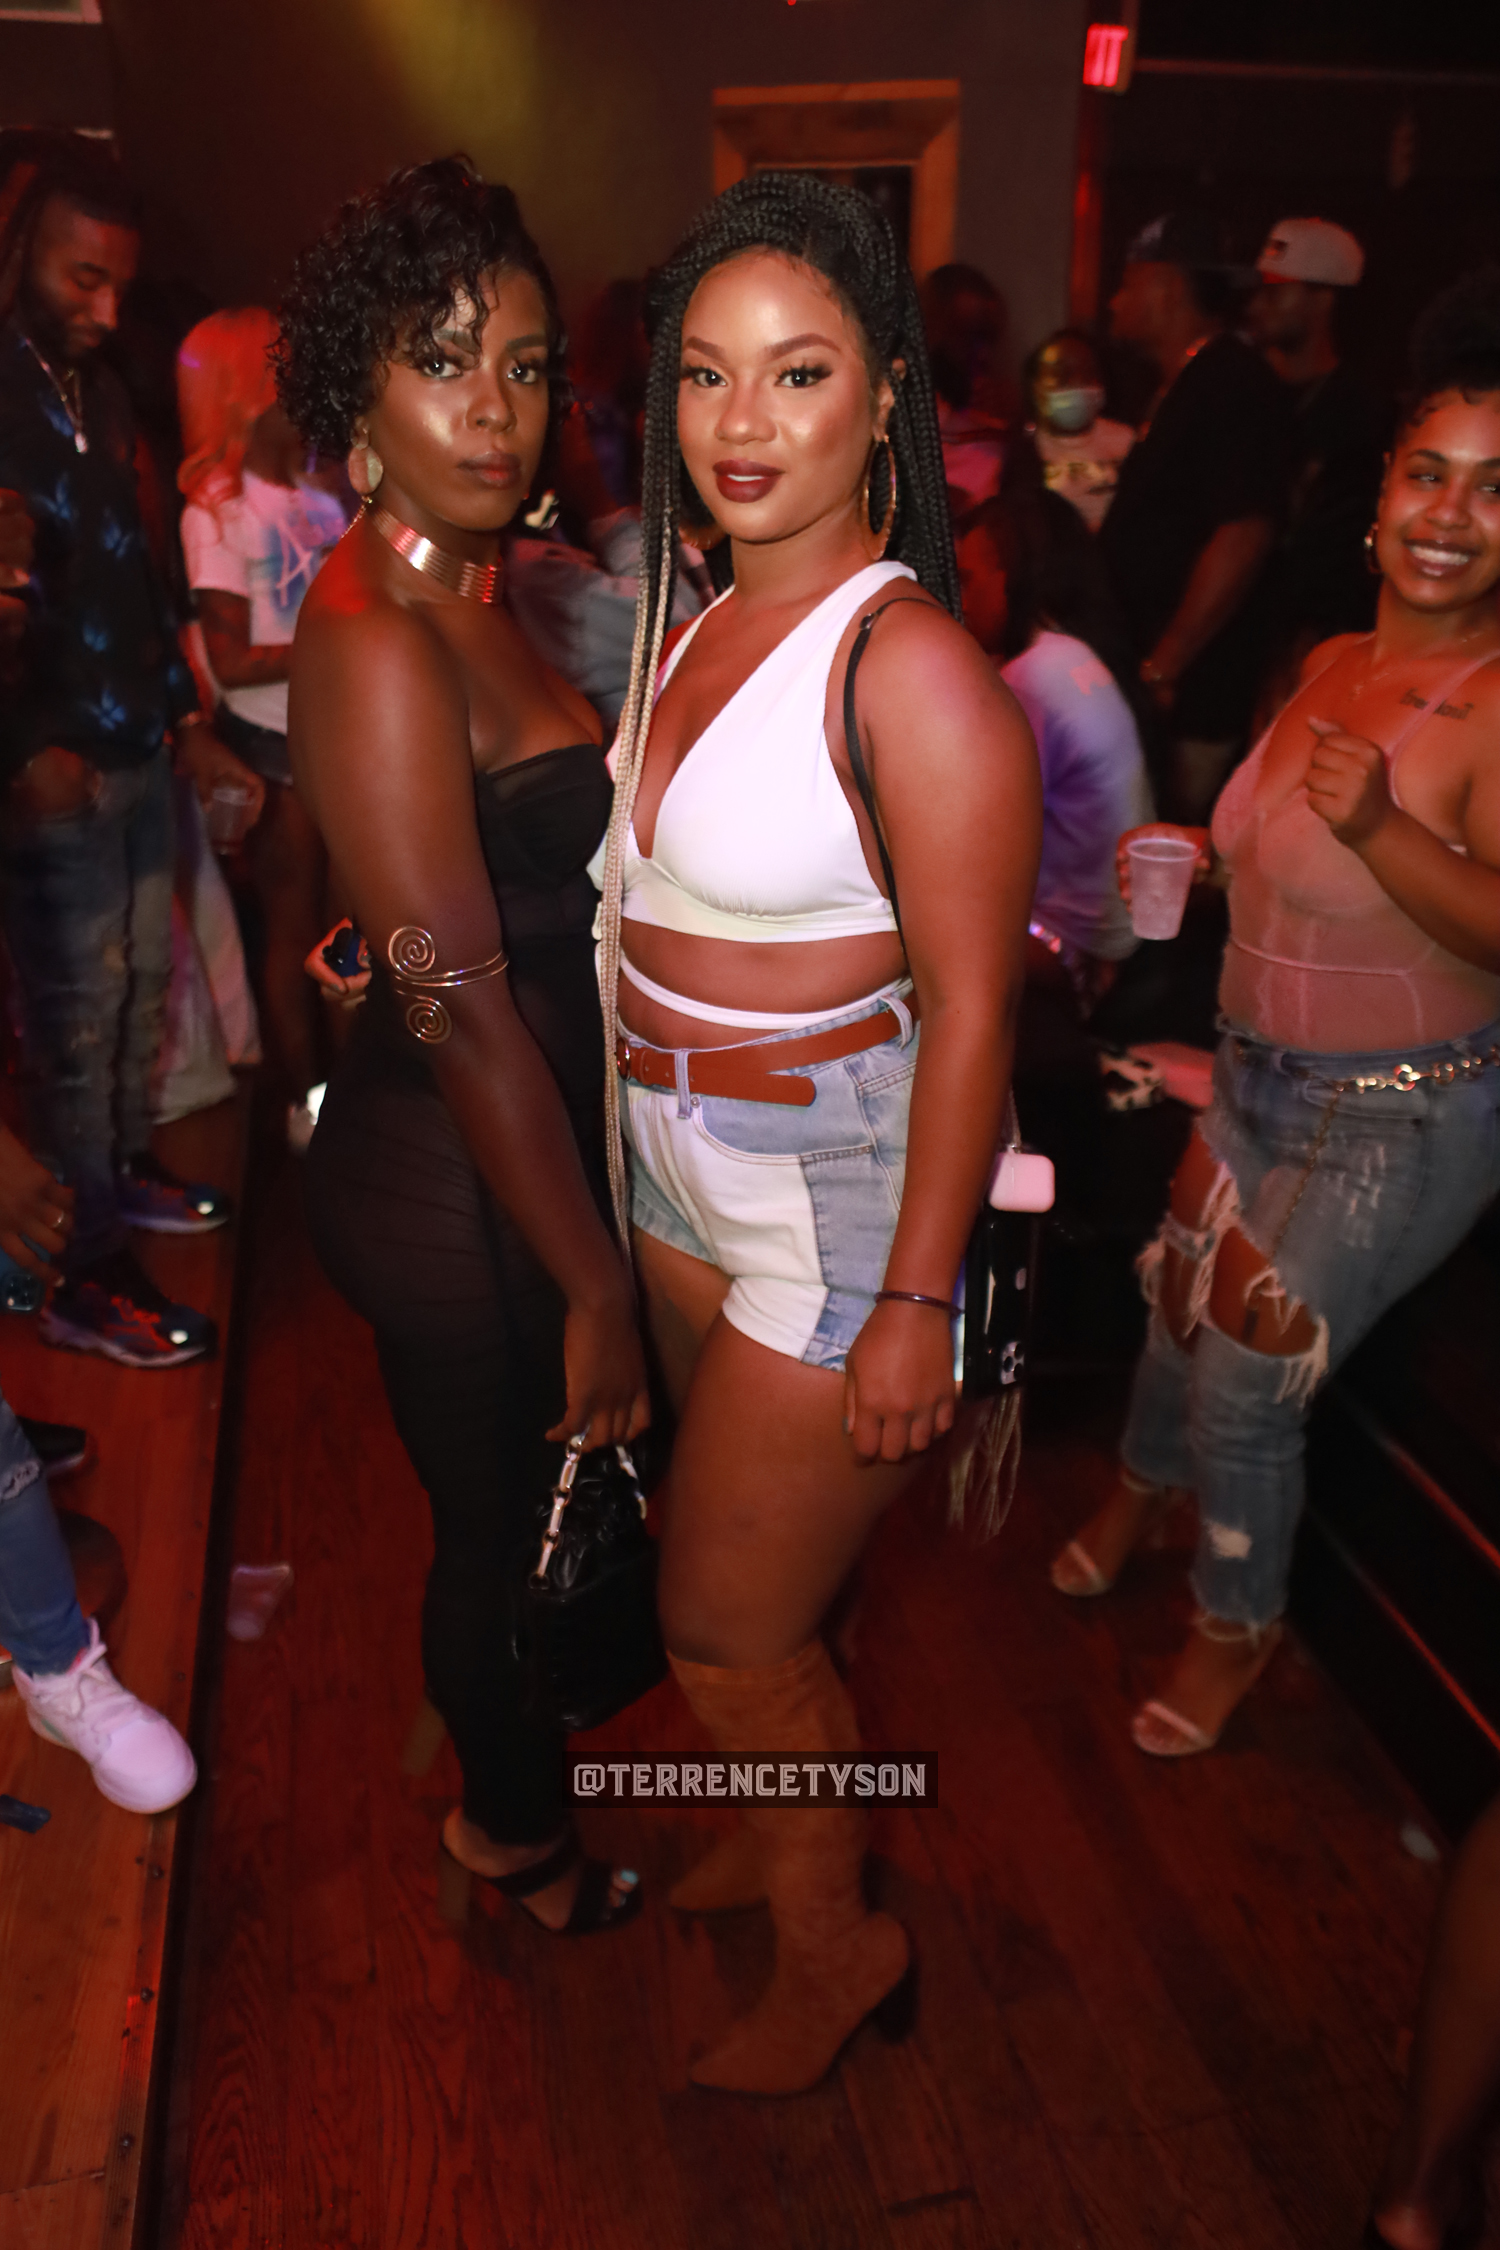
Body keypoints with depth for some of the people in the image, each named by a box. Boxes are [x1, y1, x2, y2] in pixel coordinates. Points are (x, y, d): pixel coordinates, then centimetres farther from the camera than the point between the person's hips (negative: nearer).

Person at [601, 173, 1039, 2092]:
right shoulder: (713, 618, 3)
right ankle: (797, 1827, 52)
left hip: (830, 1200, -8)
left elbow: (970, 1007, -21)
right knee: (756, 1557, 25)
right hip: (683, 1174, 8)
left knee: (724, 1631, 7)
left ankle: (836, 1942, 36)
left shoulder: (912, 667, -22)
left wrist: (916, 1304, -20)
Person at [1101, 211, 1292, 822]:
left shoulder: (1232, 382, -13)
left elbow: (1243, 537, -22)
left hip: (1189, 696, -9)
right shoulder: (1185, 385, 18)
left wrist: (1160, 669, -20)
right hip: (1156, 686, 9)